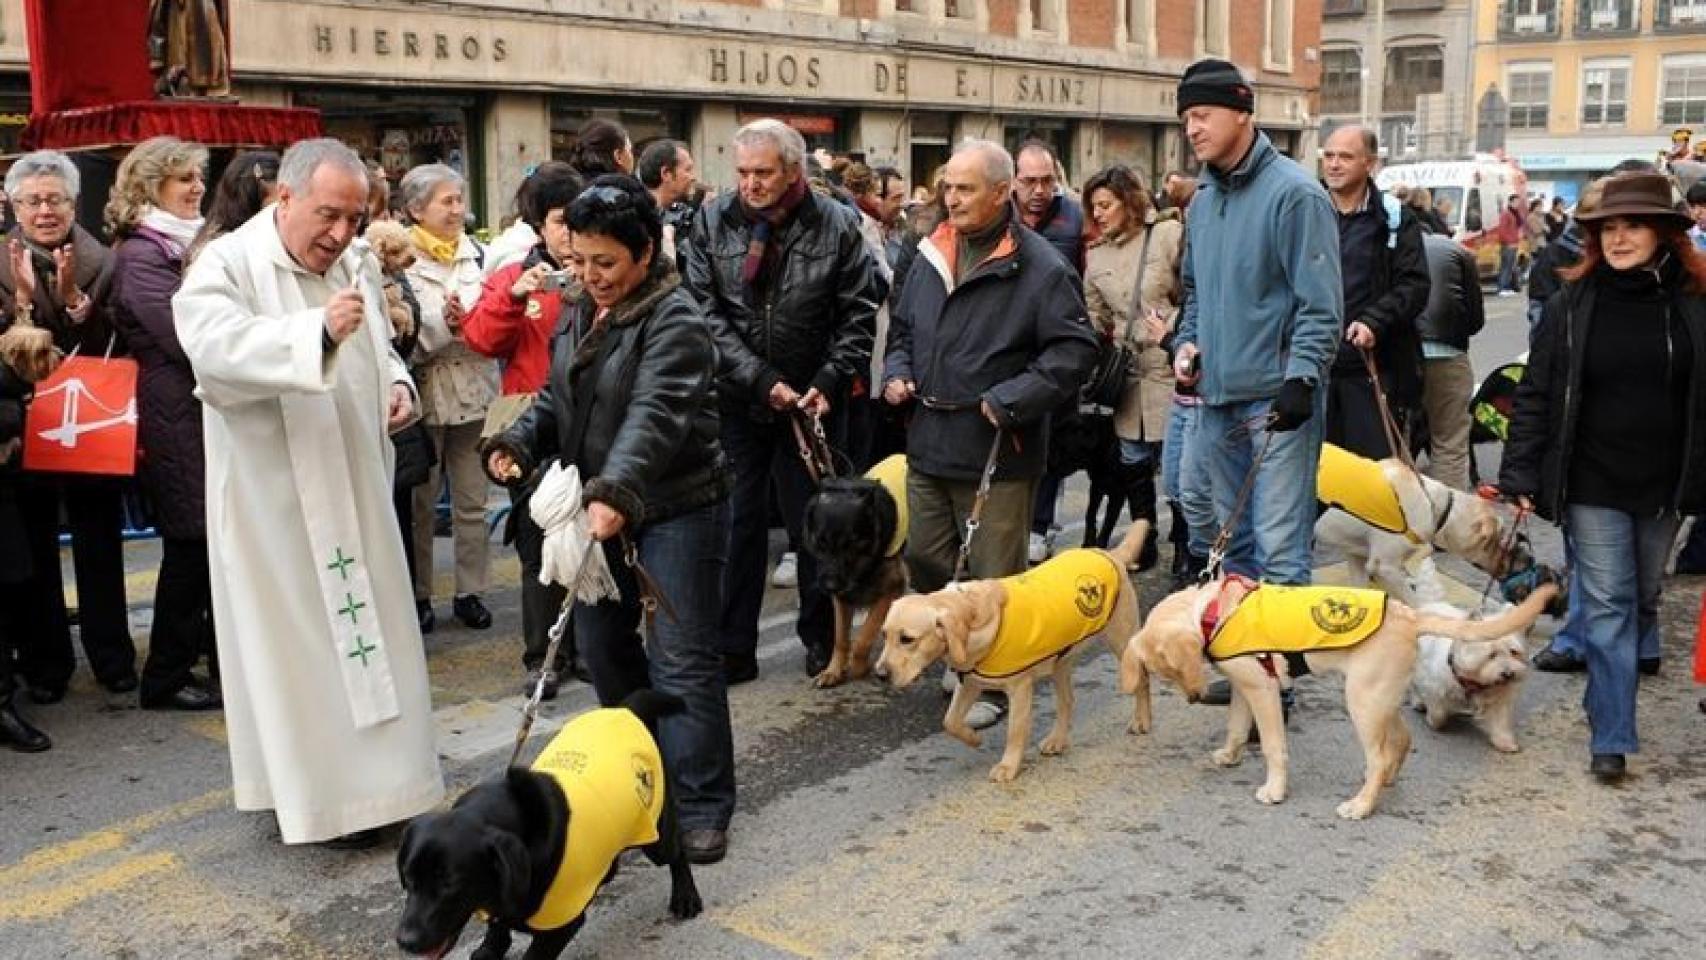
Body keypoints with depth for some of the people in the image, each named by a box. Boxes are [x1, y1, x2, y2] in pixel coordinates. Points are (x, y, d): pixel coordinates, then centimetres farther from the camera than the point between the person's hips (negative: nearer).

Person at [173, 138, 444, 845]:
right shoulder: (226, 266, -12)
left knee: (363, 625, 12)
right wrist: (317, 330, -44)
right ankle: (315, 793, 13)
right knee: (297, 641, 1)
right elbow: (215, 346, -31)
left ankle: (370, 776, 26)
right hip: (276, 498, -7)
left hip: (355, 490, 7)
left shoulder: (353, 266, 10)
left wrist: (398, 385, 1)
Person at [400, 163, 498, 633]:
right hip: (426, 395, -4)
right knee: (420, 502, 7)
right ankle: (418, 594, 19)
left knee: (472, 500, 9)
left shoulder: (474, 252, 7)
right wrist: (439, 326, -21)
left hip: (473, 393, 4)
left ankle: (470, 591, 20)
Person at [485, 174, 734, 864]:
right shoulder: (582, 314, 11)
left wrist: (615, 491, -46)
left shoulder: (674, 321, -17)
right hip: (599, 507, 9)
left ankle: (701, 806, 3)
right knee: (602, 645, 15)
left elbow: (656, 416, -31)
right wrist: (517, 442, -2)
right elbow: (557, 398, 18)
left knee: (679, 659, -6)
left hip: (676, 510, -8)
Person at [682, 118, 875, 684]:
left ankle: (821, 640, 25)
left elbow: (857, 316, 0)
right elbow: (706, 313, -8)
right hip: (735, 401, 1)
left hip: (810, 403, 0)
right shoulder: (713, 222, -2)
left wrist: (829, 384, -12)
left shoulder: (837, 226, -3)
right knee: (736, 525, 5)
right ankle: (733, 651, 15)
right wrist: (761, 379, -15)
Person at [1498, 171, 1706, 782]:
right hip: (1592, 485, -2)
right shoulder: (1575, 303, -3)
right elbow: (1536, 395, -3)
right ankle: (1612, 738, 3)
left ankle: (1611, 690, 35)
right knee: (1606, 604, -1)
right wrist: (1519, 476, -9)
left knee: (1643, 596, 15)